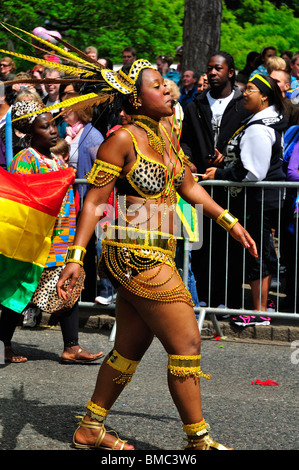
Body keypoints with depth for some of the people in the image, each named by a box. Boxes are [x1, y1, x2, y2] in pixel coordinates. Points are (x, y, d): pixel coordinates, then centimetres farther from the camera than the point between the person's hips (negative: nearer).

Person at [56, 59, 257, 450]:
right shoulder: (124, 139, -12)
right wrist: (75, 256, -18)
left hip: (158, 254, 9)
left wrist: (229, 221, 21)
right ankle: (198, 440, 3)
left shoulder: (167, 133, 11)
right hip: (137, 253, -9)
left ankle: (90, 429, 25)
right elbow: (94, 200, -12)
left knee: (130, 348, 15)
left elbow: (189, 188, 23)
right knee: (186, 344, -6)